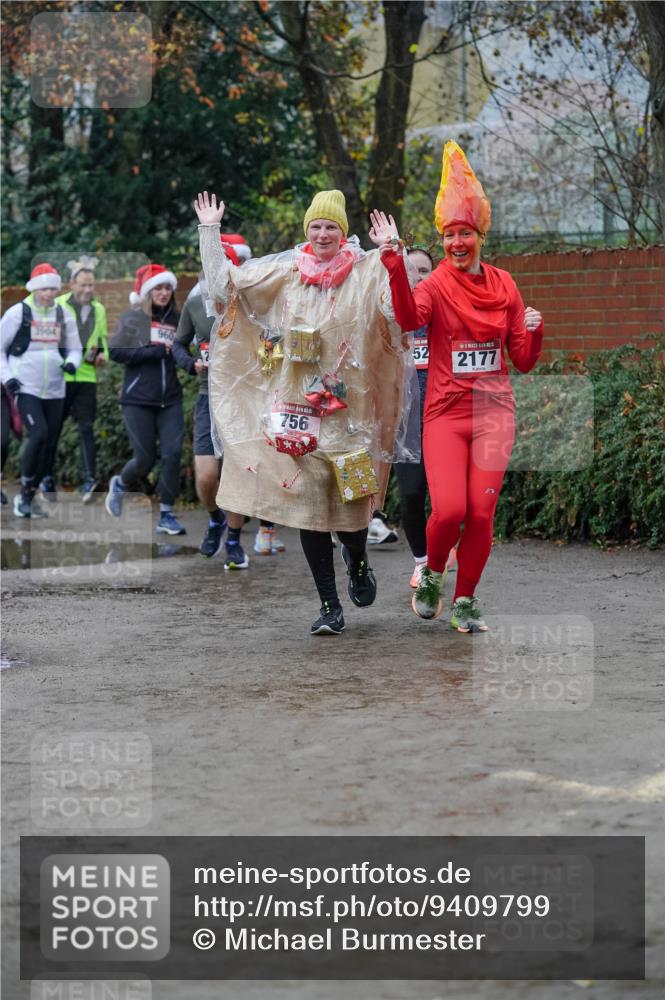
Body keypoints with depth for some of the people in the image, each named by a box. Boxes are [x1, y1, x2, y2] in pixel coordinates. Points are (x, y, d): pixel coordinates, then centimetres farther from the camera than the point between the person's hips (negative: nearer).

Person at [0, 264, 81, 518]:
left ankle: (30, 497, 19)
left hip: (54, 390, 5)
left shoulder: (63, 315, 8)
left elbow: (74, 348, 17)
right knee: (38, 434, -21)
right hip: (25, 388, -5)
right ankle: (25, 492, -7)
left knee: (47, 442, 6)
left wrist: (71, 363, -5)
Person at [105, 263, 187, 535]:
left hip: (170, 400, 3)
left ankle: (166, 515, 2)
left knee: (172, 453, -10)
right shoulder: (132, 318, 0)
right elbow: (115, 352, -10)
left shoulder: (175, 319, 10)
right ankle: (120, 484, 32)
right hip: (138, 399, -3)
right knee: (146, 458, -1)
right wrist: (156, 351, -15)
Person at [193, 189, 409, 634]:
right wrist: (210, 231, 4)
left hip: (347, 409, -2)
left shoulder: (368, 272, 1)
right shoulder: (283, 271, 7)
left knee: (351, 510, -2)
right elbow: (223, 284, 9)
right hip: (295, 409, 2)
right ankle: (329, 606, 11)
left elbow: (398, 313, -14)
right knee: (308, 507, 1)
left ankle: (358, 560, 34)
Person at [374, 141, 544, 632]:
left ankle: (466, 600, 15)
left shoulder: (503, 286, 7)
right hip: (446, 411, -2)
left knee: (482, 513, -3)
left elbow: (524, 361, 10)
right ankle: (432, 574, 14)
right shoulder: (435, 286, -3)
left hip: (494, 410, 3)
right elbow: (409, 317, -27)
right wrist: (394, 260, -37)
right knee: (448, 509, -16)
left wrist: (534, 331, -11)